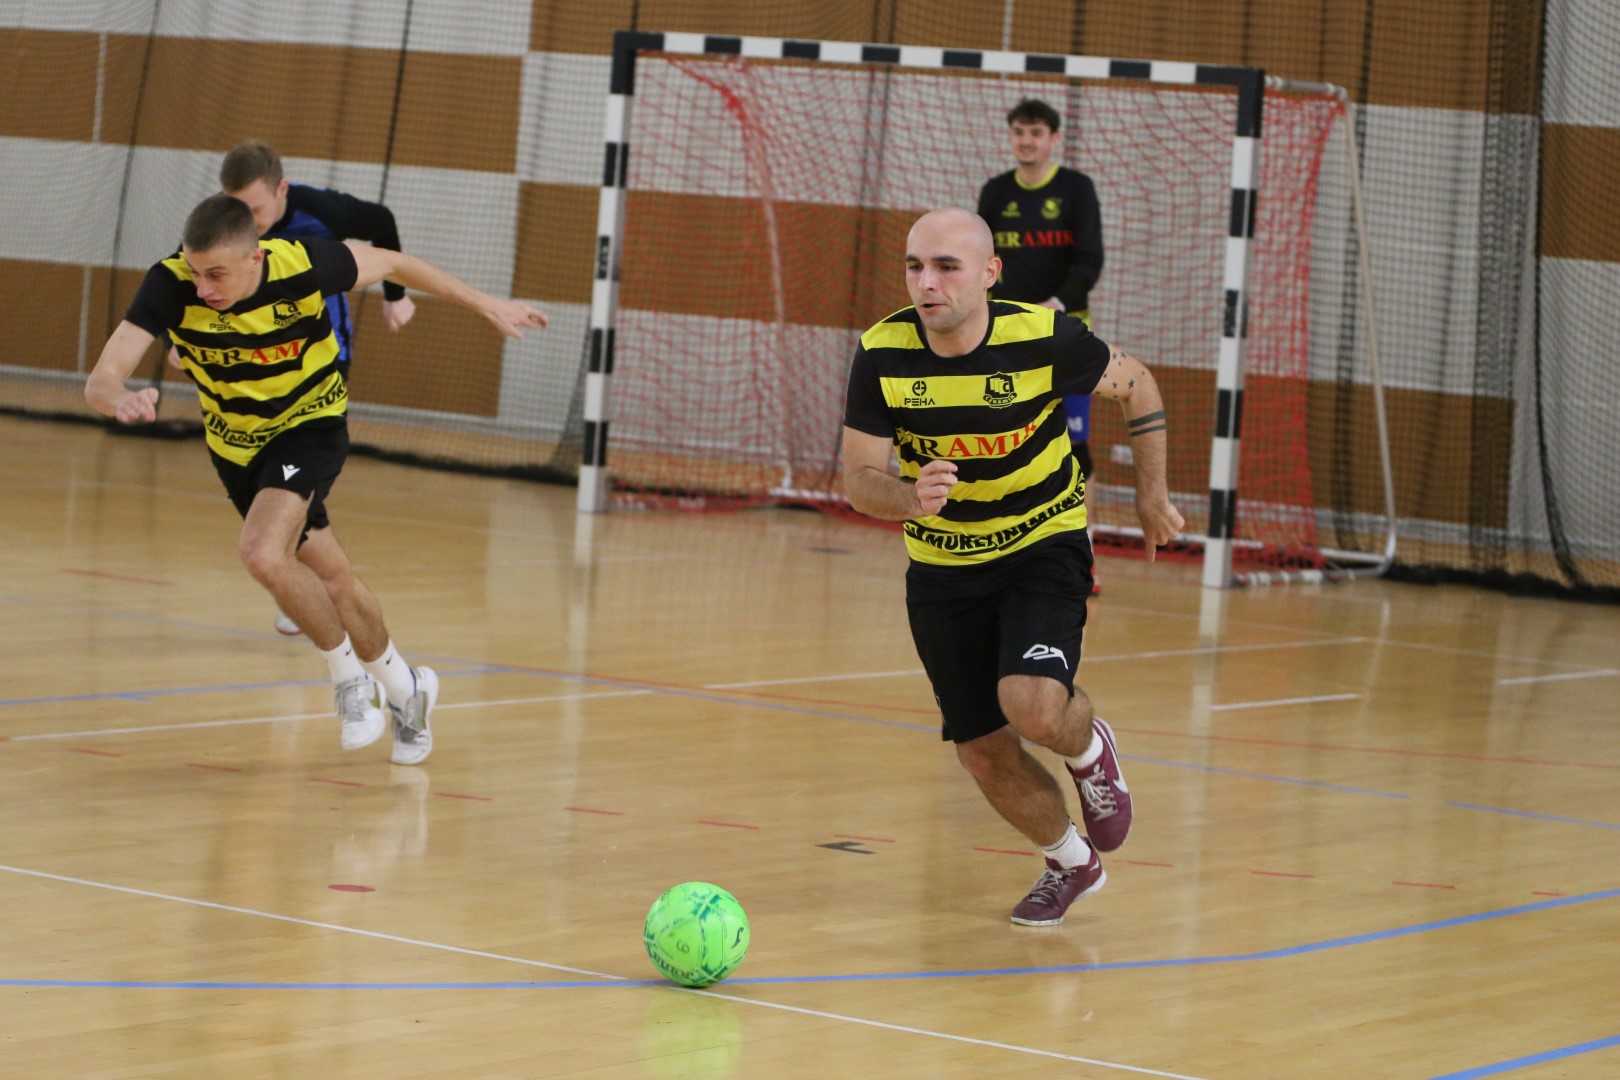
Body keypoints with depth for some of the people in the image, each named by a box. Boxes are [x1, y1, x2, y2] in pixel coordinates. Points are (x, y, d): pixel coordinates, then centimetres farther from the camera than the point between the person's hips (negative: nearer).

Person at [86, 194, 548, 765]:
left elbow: (390, 263, -9)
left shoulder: (301, 265, -30)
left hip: (310, 425, -4)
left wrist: (486, 304, 0)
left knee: (263, 552, -27)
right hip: (235, 444, 4)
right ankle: (402, 688, 40)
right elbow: (101, 379, -34)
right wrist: (120, 400, -59)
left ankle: (348, 673, -3)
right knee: (331, 578, 15)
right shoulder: (171, 284, -27)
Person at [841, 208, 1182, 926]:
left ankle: (1088, 747, 11)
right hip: (941, 566, 3)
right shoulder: (882, 354, -16)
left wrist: (1152, 495, 5)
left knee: (1032, 705, -27)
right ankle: (1070, 861, 36)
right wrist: (912, 498, -35)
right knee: (984, 753, 7)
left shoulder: (1043, 339, -21)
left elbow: (1135, 384, -1)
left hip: (1043, 548, -3)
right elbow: (860, 482, -12)